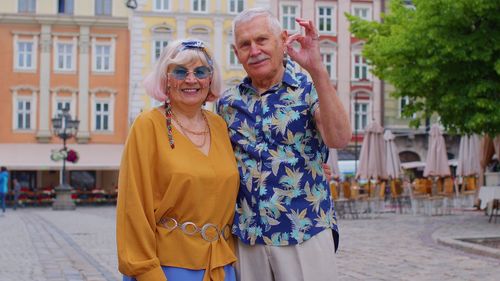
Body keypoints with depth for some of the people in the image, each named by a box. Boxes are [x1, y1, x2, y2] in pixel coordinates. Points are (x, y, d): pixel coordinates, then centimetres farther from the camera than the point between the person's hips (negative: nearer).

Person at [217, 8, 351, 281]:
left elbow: (339, 139, -23)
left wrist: (316, 69, -28)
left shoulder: (309, 89, -4)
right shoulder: (228, 102, 7)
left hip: (305, 232, -3)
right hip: (245, 236, 4)